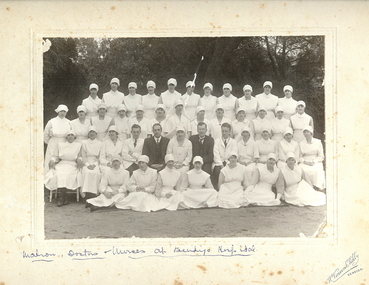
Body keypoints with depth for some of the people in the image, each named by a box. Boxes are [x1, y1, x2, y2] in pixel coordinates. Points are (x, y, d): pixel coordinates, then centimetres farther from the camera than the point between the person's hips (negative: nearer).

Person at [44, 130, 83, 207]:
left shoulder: (78, 145, 15)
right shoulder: (60, 144, 20)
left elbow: (79, 157, 11)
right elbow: (55, 156, 15)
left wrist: (79, 160, -12)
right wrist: (52, 161, -5)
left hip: (73, 165, -2)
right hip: (61, 164, 2)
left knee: (67, 174, -33)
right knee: (59, 173, -31)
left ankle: (61, 197, -26)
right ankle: (64, 197, -29)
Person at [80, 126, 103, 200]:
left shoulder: (100, 143, 13)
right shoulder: (84, 143, 15)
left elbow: (100, 157, 5)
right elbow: (83, 156, 6)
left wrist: (94, 164, -12)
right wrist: (88, 164, -11)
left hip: (96, 163, 0)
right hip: (87, 163, 0)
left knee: (96, 172, -33)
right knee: (87, 172, -33)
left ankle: (93, 194, -34)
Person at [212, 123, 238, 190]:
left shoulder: (233, 142, 12)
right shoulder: (216, 141, 12)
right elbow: (216, 155, -1)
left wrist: (227, 164, -17)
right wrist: (221, 164, -16)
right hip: (218, 163, 0)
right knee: (217, 170, -32)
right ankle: (217, 189, -23)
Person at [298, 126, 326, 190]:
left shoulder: (318, 142, 6)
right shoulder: (301, 143, 11)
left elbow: (321, 156, 6)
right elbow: (300, 157, 11)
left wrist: (313, 162, -11)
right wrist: (304, 161, -10)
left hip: (316, 162, -1)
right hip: (304, 163, 1)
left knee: (316, 171, -36)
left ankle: (317, 187, -31)